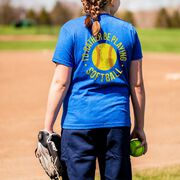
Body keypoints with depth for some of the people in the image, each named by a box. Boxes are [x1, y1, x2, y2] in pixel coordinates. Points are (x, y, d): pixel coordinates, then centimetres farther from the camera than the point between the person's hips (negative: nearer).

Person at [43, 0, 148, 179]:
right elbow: (137, 85, 7)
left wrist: (48, 127, -2)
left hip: (78, 121, -2)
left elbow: (60, 83, -6)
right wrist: (139, 127, 16)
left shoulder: (71, 29, -2)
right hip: (118, 120, 2)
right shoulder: (128, 31, 6)